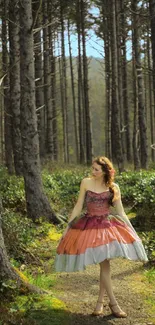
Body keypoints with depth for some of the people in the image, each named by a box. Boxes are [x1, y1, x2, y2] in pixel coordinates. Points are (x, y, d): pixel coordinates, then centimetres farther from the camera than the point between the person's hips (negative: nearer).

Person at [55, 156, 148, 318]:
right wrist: (67, 227, 3)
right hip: (89, 226, -1)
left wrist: (132, 231, 1)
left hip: (107, 225, 2)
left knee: (105, 264, -2)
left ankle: (100, 301, 12)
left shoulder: (113, 187, 2)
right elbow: (78, 207, 5)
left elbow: (121, 212, 5)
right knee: (104, 263, -9)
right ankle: (113, 303, -3)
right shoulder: (86, 182, 0)